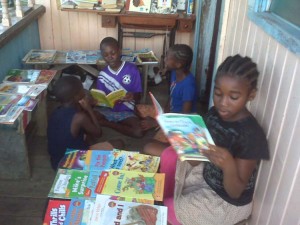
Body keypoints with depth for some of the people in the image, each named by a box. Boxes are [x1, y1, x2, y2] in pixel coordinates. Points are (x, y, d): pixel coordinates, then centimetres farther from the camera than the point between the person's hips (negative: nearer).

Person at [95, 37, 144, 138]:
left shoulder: (132, 69, -7)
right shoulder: (102, 75, 1)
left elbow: (138, 96, -5)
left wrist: (133, 96, -29)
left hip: (126, 112, 0)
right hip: (107, 110, 0)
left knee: (139, 131, -28)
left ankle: (107, 123, -7)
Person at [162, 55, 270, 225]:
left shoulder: (252, 136, -31)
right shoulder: (214, 114, -10)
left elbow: (235, 192, -25)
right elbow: (199, 157, -4)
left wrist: (228, 164, -45)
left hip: (227, 202, -7)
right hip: (206, 175, 7)